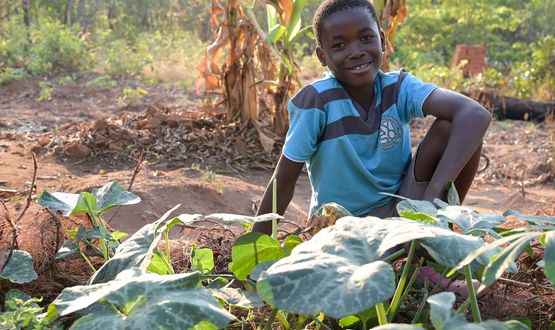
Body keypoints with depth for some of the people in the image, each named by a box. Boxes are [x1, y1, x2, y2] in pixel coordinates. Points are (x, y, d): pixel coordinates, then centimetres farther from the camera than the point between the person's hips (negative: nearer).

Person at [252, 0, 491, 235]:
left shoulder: (399, 88, -11)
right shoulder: (317, 101, -18)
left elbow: (476, 115, -26)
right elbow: (283, 182, -12)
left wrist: (434, 195, -39)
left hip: (399, 212, 3)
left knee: (450, 126, -17)